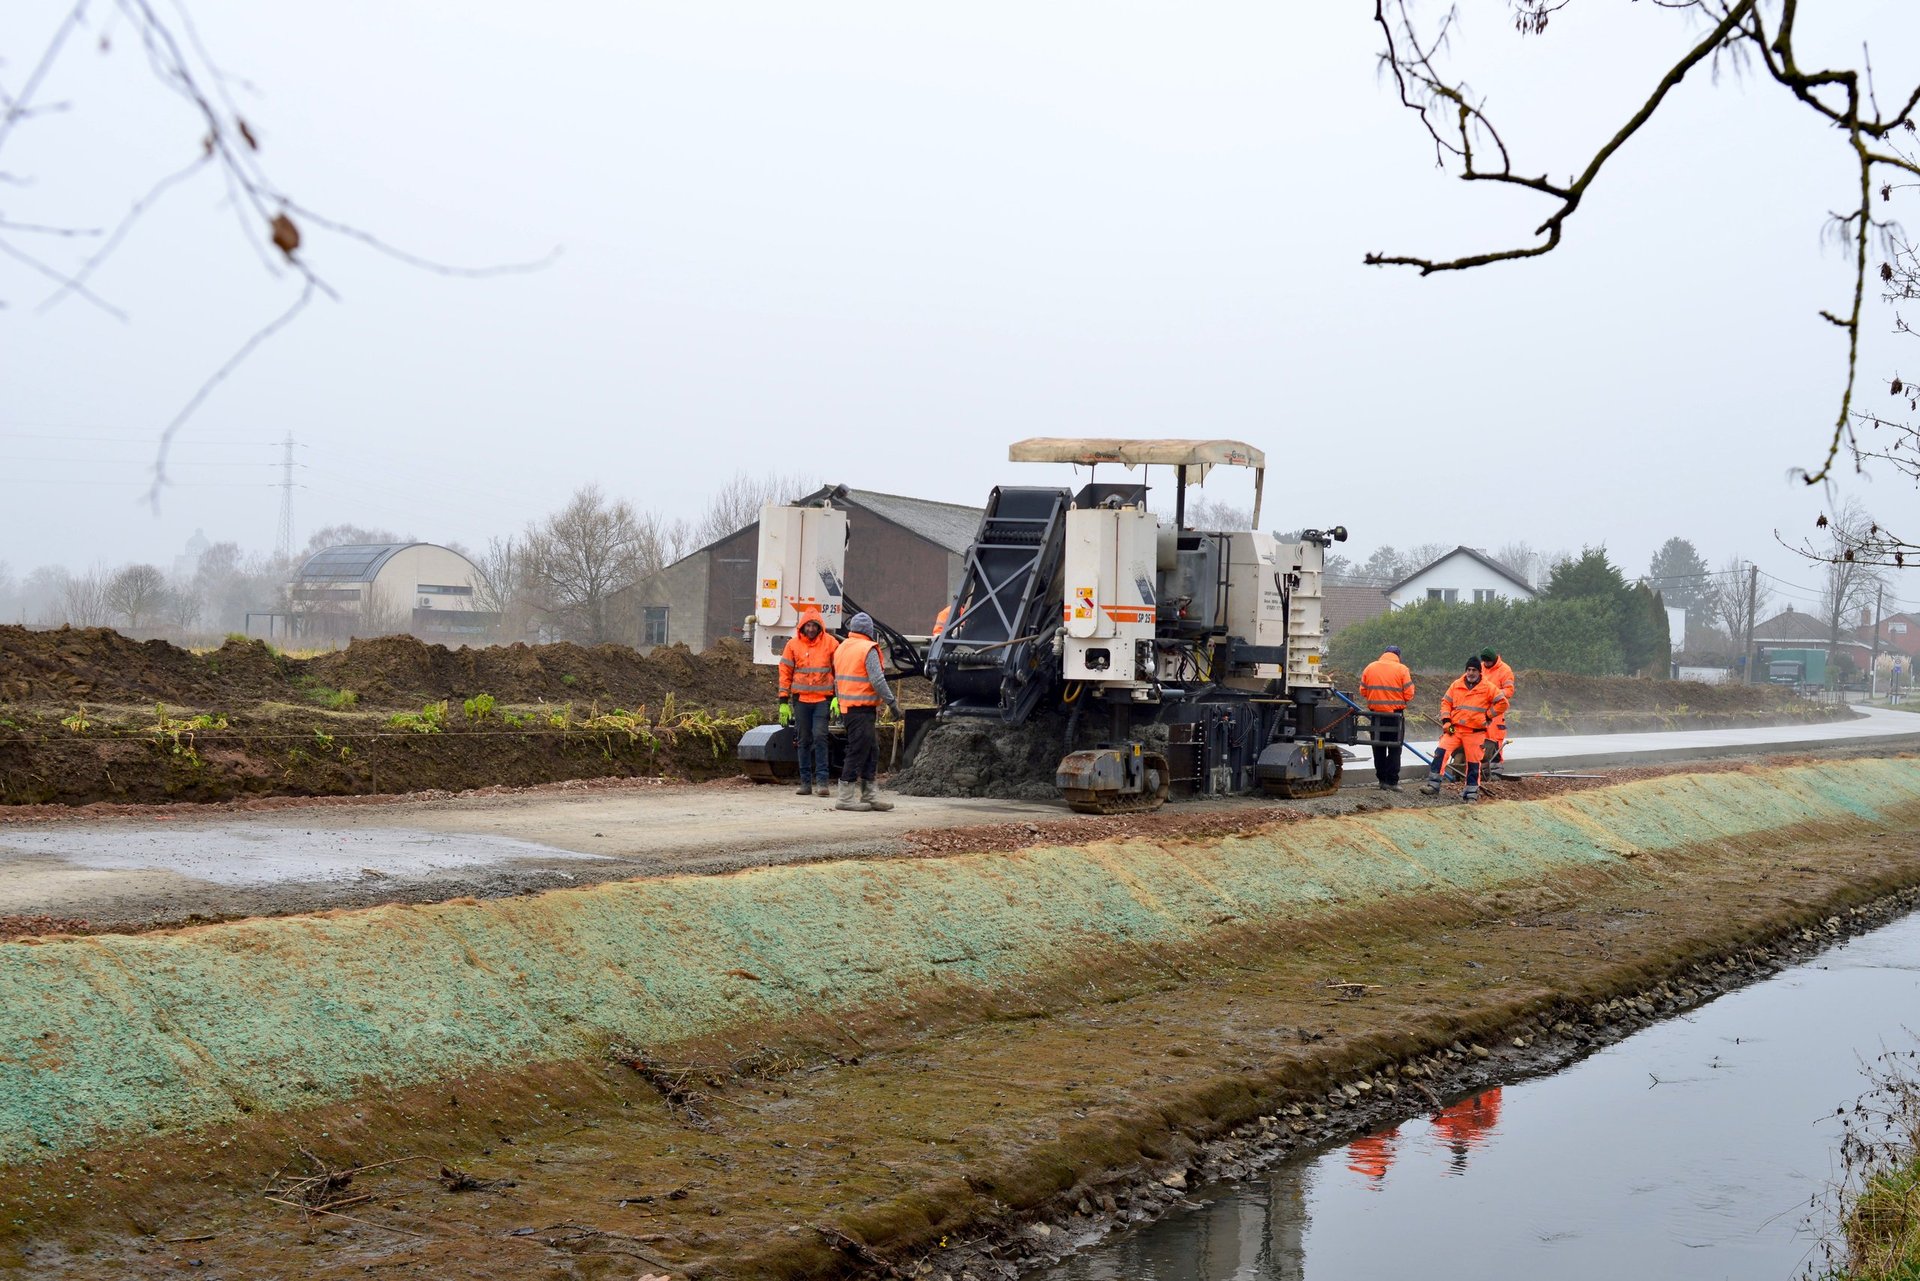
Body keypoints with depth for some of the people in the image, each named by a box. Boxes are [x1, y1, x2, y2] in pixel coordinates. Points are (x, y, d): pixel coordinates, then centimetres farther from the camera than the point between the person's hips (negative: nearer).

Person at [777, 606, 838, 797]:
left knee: (820, 736, -12)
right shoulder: (793, 644, 4)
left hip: (823, 699, -2)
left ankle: (822, 781, -10)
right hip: (801, 699, 2)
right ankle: (805, 781, 11)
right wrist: (784, 701, 4)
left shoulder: (830, 643, 1)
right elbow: (785, 672, 7)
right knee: (803, 740, 6)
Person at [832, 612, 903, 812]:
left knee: (871, 751, 14)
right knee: (857, 751, -5)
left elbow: (836, 680, 21)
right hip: (862, 708, -9)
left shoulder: (841, 648, 15)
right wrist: (892, 703, -13)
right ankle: (846, 797, -5)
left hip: (846, 706, 9)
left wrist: (840, 701, 27)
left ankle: (868, 794, 17)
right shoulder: (868, 649, -12)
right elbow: (877, 680, -18)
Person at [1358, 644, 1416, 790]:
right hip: (1395, 713, -3)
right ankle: (1392, 781, 0)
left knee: (1378, 747, 14)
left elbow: (1363, 691, 6)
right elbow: (1409, 695, -10)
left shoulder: (1370, 667, 3)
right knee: (1394, 748, 3)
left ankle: (1381, 778, 17)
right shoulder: (1401, 669, -8)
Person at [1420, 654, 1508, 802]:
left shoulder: (1488, 687, -1)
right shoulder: (1456, 685, 7)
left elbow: (1502, 703, 2)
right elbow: (1446, 702, 13)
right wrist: (1446, 721, 1)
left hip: (1475, 733, -2)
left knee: (1473, 762, 3)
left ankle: (1471, 792, 16)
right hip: (1454, 729, 2)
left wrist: (1488, 716, 0)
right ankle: (1433, 785, -14)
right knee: (1441, 752, -15)